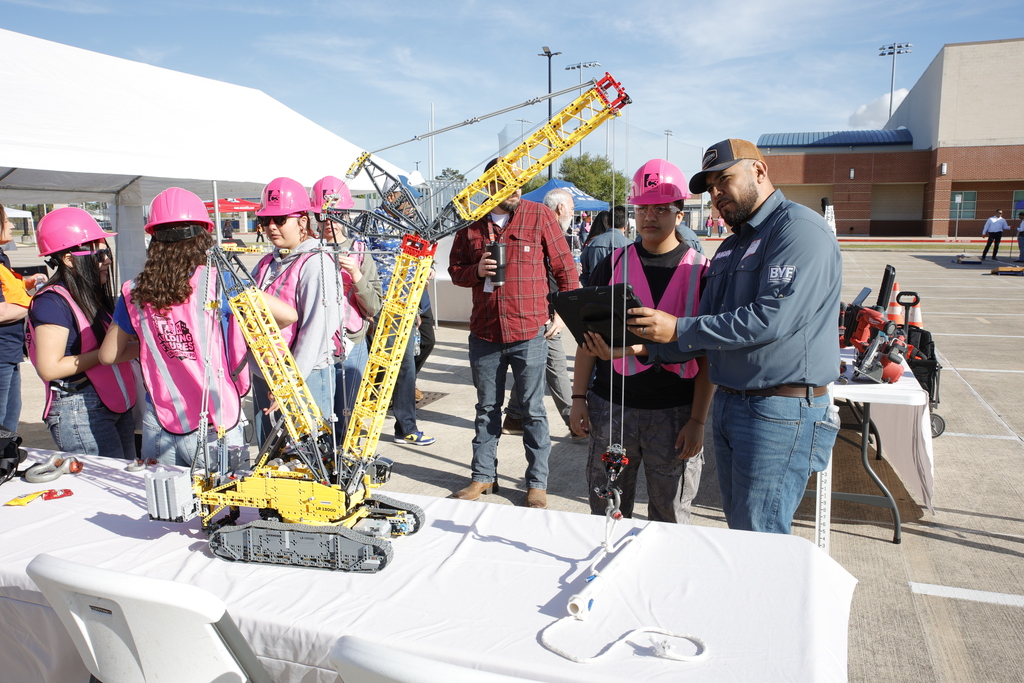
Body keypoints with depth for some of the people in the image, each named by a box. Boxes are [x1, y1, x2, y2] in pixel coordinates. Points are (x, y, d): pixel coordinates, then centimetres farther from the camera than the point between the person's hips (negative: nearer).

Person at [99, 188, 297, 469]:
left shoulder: (134, 293, -2)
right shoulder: (216, 281, -13)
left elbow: (108, 355, 9)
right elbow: (288, 315, -11)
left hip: (159, 425, 3)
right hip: (215, 425, -3)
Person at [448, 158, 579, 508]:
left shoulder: (539, 215, -4)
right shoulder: (472, 223, 4)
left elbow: (565, 269, 1)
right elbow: (455, 269, 12)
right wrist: (476, 271, -8)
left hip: (529, 333, -3)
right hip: (484, 333, 3)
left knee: (533, 410, 6)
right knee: (486, 409, 15)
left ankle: (538, 483, 20)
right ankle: (483, 476, 30)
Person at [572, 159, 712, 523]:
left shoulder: (700, 271, -1)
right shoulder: (613, 264, 4)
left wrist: (698, 420, -7)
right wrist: (578, 397, 2)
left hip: (675, 414, -1)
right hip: (611, 407, 2)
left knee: (670, 519, 11)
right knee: (606, 512, 13)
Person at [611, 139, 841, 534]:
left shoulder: (799, 228, -11)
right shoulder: (731, 246, 19)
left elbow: (772, 317, -24)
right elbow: (709, 332, 15)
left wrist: (679, 330, -21)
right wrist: (648, 347, -2)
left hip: (780, 414, -9)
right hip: (728, 404, 9)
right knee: (737, 533, 17)